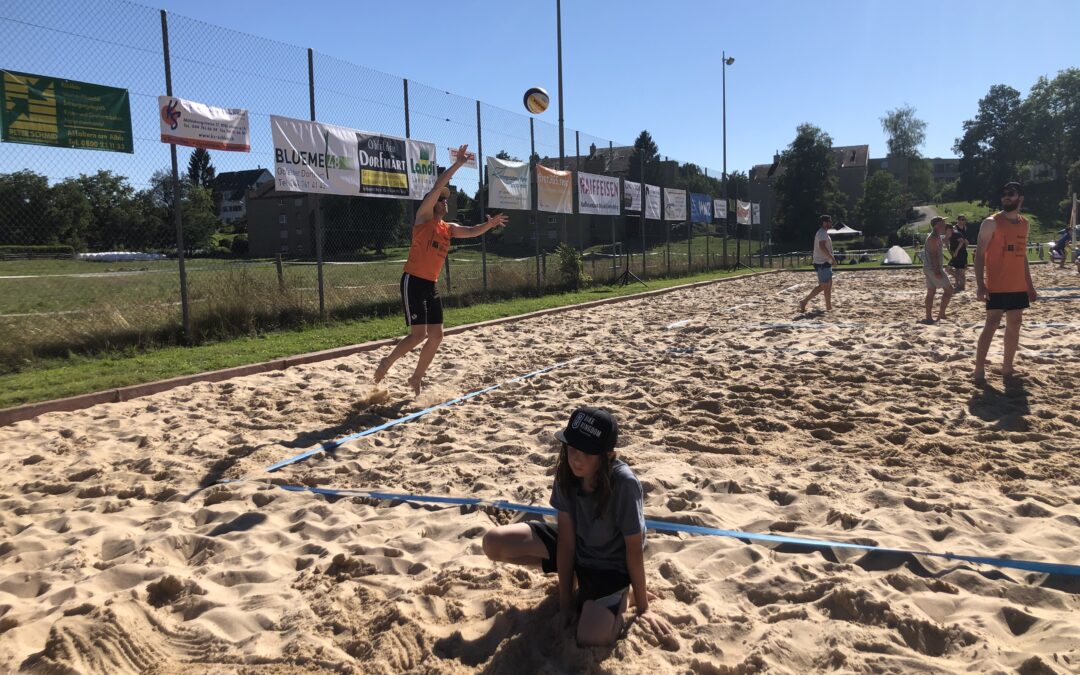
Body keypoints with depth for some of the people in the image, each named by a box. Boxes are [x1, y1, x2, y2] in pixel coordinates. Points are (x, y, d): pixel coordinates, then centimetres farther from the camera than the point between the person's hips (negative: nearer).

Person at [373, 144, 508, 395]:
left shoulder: (449, 229, 15)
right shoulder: (423, 218, -4)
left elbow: (472, 231, 15)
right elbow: (437, 187, -12)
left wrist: (489, 224, -4)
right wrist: (457, 164, -13)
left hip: (432, 285, 8)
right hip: (413, 281, -7)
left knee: (436, 335, 5)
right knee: (419, 334, -13)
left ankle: (417, 377, 20)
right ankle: (386, 362, 9)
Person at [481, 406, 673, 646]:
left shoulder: (624, 484, -33)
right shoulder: (566, 472, -19)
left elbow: (634, 549, -22)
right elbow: (566, 538, -15)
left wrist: (643, 607, -12)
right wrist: (565, 600, -13)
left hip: (611, 562, -5)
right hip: (575, 546, 5)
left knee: (592, 638, -29)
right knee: (493, 543, -11)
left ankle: (618, 595, 6)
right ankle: (574, 574, 8)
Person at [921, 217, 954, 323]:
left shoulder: (932, 236, 18)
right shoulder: (934, 237, -14)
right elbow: (934, 254, -22)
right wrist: (937, 270, -26)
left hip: (928, 268, 10)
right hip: (934, 268, -10)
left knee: (931, 292, 9)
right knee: (949, 289, -4)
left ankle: (929, 317, 9)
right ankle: (941, 313, -4)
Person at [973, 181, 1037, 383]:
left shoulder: (1024, 223, 13)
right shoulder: (991, 222, -7)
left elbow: (1022, 256, 20)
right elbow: (979, 254, -11)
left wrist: (1030, 285, 17)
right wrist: (980, 285, -19)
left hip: (1018, 286, 7)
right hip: (997, 286, -7)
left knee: (1015, 324, 9)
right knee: (992, 324, -11)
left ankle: (1007, 368, 19)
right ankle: (979, 370, -7)